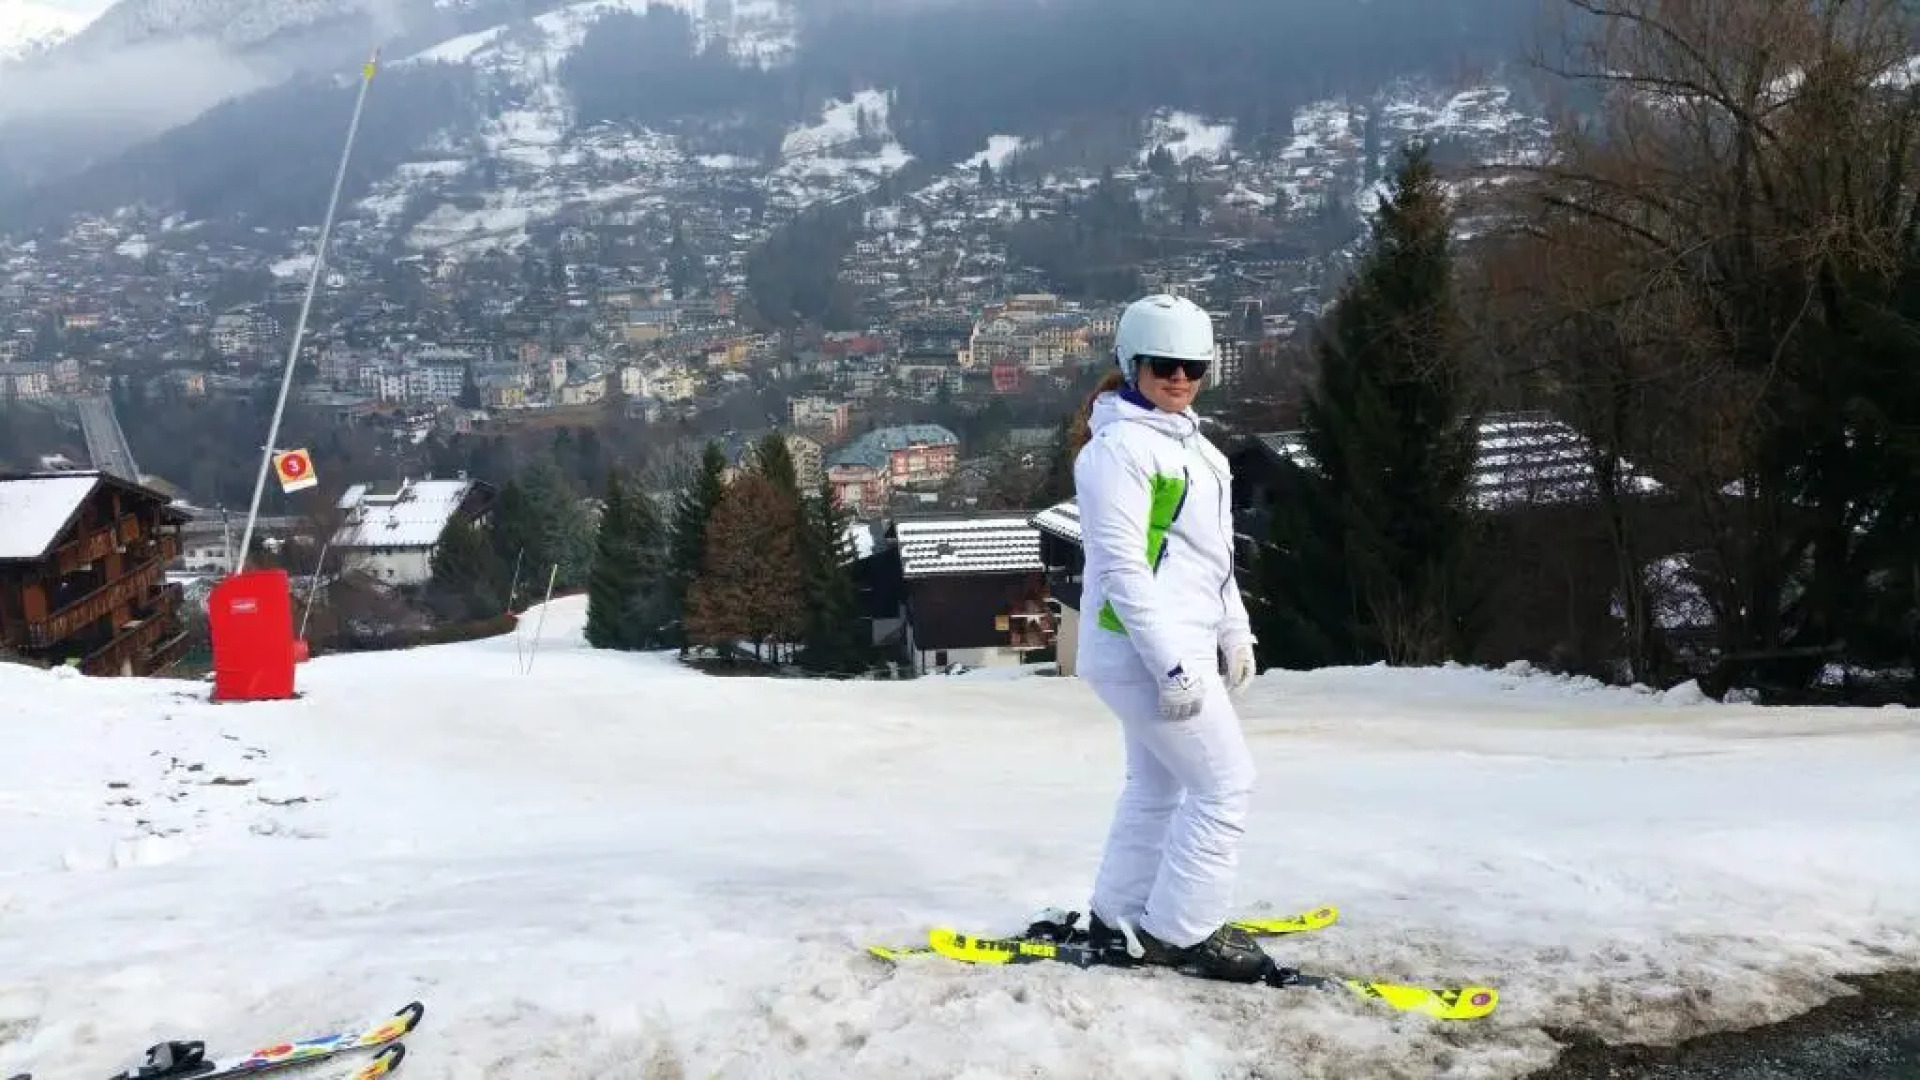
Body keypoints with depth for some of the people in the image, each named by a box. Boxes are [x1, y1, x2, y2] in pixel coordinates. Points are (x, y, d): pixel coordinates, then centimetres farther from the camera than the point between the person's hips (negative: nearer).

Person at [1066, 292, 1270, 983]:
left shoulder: (1189, 442, 15)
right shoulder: (1120, 446, -15)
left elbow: (1211, 552, 21)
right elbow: (1123, 567, -20)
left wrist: (1235, 633, 18)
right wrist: (1172, 663, -22)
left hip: (1181, 643, 10)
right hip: (1145, 647, -10)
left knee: (1158, 786, 17)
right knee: (1226, 783, -6)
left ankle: (1118, 917, 29)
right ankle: (1180, 932, 4)